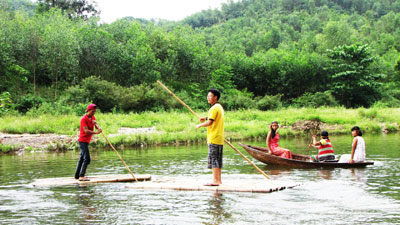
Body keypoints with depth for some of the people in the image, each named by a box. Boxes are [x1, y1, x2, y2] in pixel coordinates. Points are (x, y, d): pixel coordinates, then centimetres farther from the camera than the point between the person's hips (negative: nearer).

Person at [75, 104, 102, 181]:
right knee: (87, 159, -15)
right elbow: (86, 131, -24)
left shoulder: (93, 117, 10)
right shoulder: (84, 119, -16)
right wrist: (96, 132, -33)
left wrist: (98, 127, -22)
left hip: (86, 141, 10)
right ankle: (81, 176, -17)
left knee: (82, 158, 16)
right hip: (83, 141, -10)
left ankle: (77, 175, 25)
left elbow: (96, 125, 1)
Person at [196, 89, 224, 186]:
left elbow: (210, 122, -19)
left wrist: (199, 125, -5)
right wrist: (206, 118, 15)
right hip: (219, 138, 10)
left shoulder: (214, 108, -13)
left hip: (213, 138, -10)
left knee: (213, 158, -10)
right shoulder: (219, 107, 17)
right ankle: (218, 180, 14)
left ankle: (215, 180, -13)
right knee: (218, 159, 11)